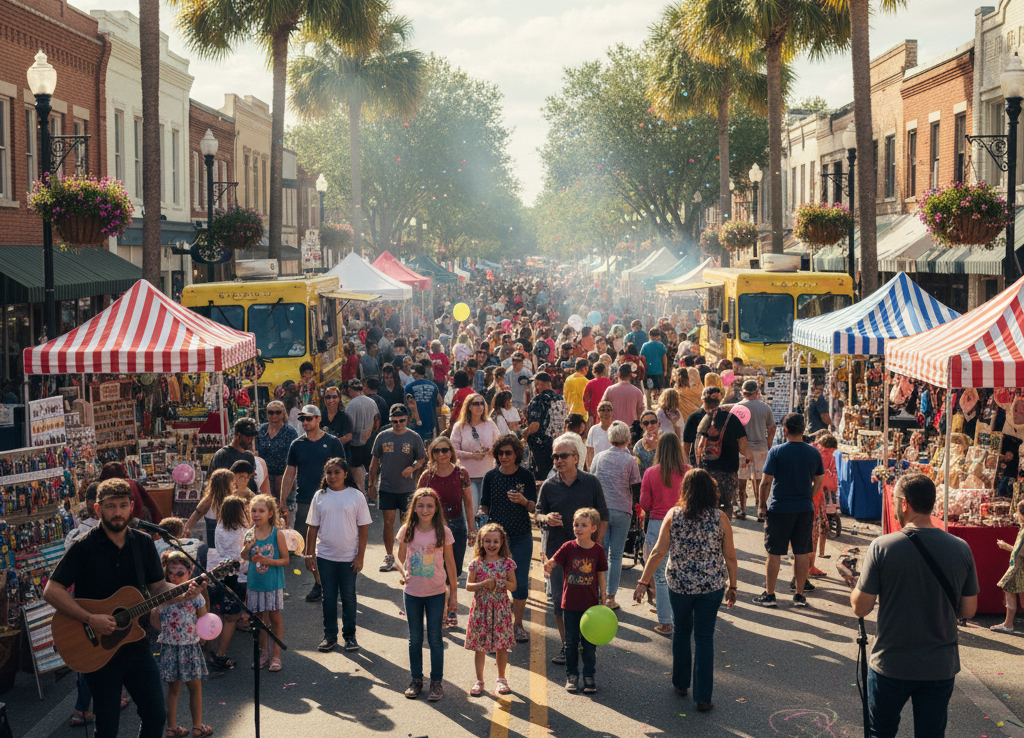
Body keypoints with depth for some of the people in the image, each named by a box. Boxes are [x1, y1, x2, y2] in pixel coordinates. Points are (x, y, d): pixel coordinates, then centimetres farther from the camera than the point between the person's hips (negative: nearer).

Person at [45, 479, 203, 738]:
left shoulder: (143, 543, 3)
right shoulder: (84, 547, -12)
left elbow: (158, 586, 11)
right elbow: (51, 591, -16)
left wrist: (183, 594, -10)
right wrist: (90, 619, -24)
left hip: (135, 643, 4)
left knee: (157, 715, 7)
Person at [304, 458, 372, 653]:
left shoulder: (356, 496, -5)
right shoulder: (320, 496, 1)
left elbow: (363, 528, -3)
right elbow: (312, 527, 5)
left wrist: (360, 556, -7)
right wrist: (309, 553, 2)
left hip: (349, 557, -2)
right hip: (325, 556, 2)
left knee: (348, 596, 8)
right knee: (328, 597, 9)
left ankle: (349, 635, 21)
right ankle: (329, 635, 19)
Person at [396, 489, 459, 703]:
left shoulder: (443, 532, -9)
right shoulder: (406, 531, -5)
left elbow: (449, 562, -1)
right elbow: (400, 558, 8)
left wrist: (453, 590, 1)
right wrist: (402, 573, -12)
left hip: (436, 593, -2)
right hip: (412, 592, 2)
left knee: (435, 638, 3)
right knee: (415, 638, 12)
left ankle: (437, 681, 15)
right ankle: (416, 679, 26)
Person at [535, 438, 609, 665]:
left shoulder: (591, 482, 2)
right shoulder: (548, 486, 4)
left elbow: (603, 517, 6)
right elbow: (537, 514, 7)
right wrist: (545, 518, -17)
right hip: (557, 551, 1)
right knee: (559, 601, 4)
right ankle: (566, 645, 17)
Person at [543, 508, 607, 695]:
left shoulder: (598, 550, -3)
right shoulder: (568, 547, -5)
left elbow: (601, 576, 3)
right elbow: (552, 562, -13)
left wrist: (603, 598, 3)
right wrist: (548, 566, -36)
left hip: (591, 604, 0)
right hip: (570, 603, 0)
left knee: (589, 642, 7)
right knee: (571, 642, 10)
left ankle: (589, 676, 19)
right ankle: (571, 675, 23)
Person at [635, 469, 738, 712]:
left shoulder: (674, 515, -8)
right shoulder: (720, 518, -7)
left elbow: (658, 552, -9)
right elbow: (730, 556, -3)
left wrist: (643, 582, -4)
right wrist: (732, 586, 9)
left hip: (679, 585, 1)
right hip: (712, 587, 0)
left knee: (681, 632, 22)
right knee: (704, 638, 6)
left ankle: (681, 683, 36)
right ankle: (703, 698, 6)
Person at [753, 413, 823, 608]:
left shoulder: (776, 452, -11)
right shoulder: (813, 453, 1)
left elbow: (765, 482, -11)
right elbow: (819, 482, 8)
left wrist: (761, 505, 0)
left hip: (779, 509, -3)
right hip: (805, 509, 3)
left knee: (774, 553, 5)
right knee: (801, 553, 9)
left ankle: (769, 594, 12)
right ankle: (799, 595, 15)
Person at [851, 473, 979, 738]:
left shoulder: (882, 547, -16)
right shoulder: (961, 549, -7)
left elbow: (861, 608, -11)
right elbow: (968, 611, 1)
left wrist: (856, 586, 9)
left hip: (890, 666, -2)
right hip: (940, 667, 2)